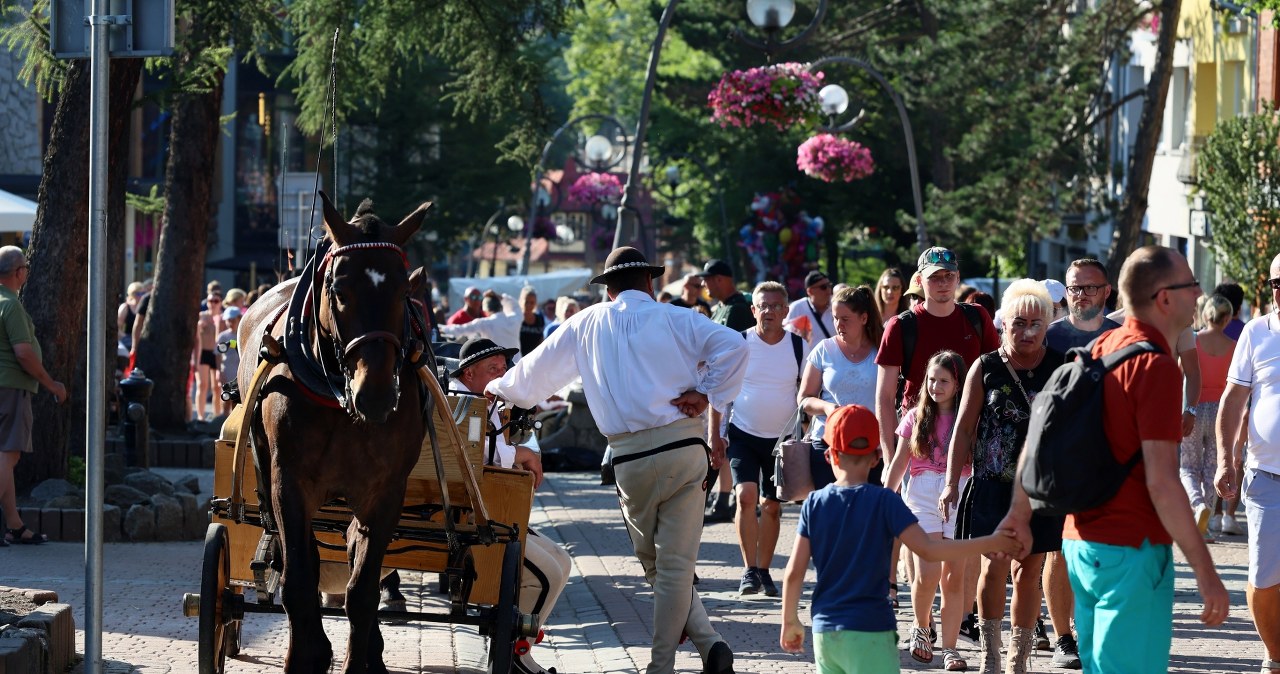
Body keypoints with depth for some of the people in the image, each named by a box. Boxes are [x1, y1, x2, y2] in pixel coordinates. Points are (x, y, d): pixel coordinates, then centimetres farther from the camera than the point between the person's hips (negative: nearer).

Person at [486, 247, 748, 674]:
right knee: (676, 563, 2)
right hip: (684, 443, 0)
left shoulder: (587, 324, 12)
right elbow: (733, 346, -8)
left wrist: (500, 389, 41)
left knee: (655, 564, 13)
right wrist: (708, 394, 0)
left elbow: (538, 367, 24)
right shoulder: (674, 319, 6)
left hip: (631, 458, 0)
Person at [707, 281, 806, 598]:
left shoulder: (799, 346, -2)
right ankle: (749, 570, -13)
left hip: (782, 438, 2)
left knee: (772, 505, 7)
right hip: (743, 433, -2)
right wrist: (714, 434, -3)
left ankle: (764, 571, 19)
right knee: (746, 495, -18)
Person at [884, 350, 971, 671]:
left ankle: (950, 647, 8)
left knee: (954, 578, 1)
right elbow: (899, 462, 10)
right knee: (927, 574, -12)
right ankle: (921, 628, 14)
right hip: (923, 497, 0)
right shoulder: (916, 417, 7)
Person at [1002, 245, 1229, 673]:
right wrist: (1205, 573, -18)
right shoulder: (1155, 366, -16)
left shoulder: (1100, 349, 10)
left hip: (1079, 543, 9)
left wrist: (1021, 512, 21)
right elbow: (1160, 482, -21)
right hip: (1132, 551, -9)